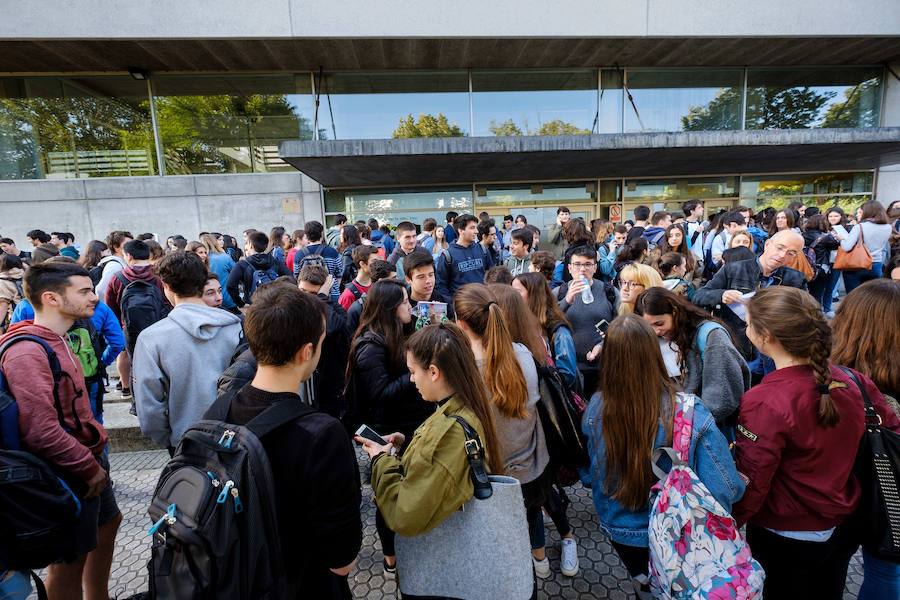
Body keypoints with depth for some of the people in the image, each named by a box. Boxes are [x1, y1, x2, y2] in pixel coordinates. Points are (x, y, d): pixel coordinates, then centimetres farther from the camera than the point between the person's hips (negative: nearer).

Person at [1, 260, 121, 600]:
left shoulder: (55, 340, 9)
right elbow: (41, 432, -28)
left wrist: (95, 449, 9)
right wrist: (89, 468, -19)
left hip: (88, 459, 10)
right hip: (69, 473, -10)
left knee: (107, 522, 25)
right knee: (71, 557, 7)